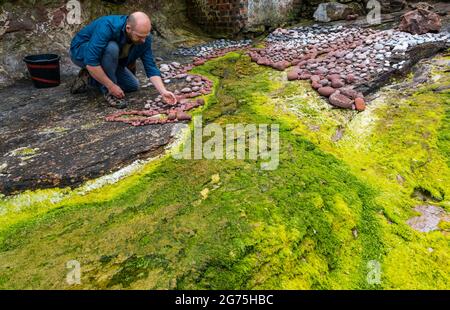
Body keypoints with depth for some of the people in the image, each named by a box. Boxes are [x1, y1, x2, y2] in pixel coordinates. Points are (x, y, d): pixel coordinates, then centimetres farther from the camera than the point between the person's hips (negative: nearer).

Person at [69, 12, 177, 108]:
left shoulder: (144, 38, -20)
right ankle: (108, 91, -18)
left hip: (105, 56, 6)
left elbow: (151, 67, -18)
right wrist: (111, 86, -36)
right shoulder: (107, 27, -38)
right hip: (80, 52, -6)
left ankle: (89, 78, 8)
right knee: (112, 47, -36)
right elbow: (91, 62, -41)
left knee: (133, 85, -3)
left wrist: (163, 92, -30)